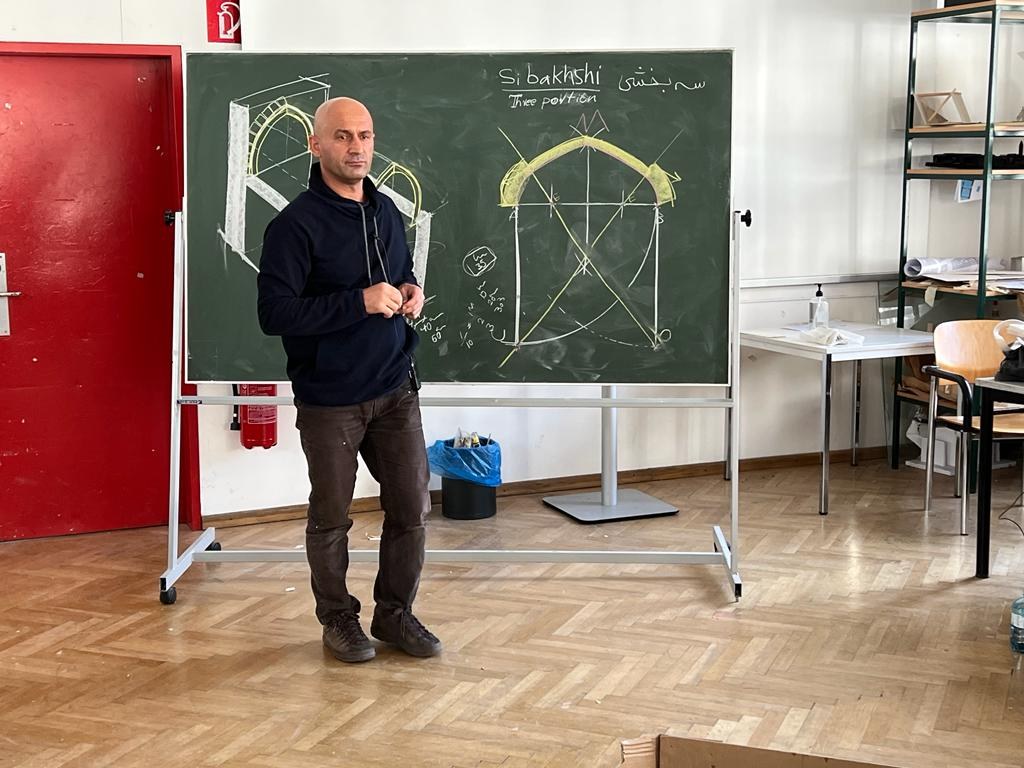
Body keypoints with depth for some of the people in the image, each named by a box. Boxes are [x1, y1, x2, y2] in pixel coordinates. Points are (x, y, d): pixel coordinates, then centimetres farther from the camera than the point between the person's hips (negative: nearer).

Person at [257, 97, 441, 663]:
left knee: (412, 508, 9)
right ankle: (338, 620, 27)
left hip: (395, 388, 6)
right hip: (329, 399, -6)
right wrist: (360, 302, -25)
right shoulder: (295, 224, -14)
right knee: (331, 517, 8)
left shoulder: (387, 212, 8)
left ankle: (395, 613, 27)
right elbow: (274, 313, -21)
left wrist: (411, 293, 0)